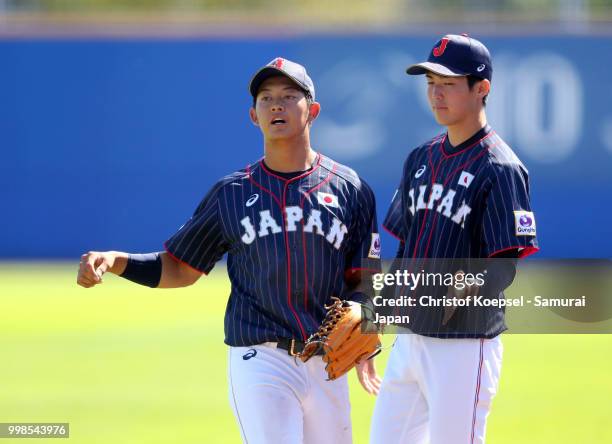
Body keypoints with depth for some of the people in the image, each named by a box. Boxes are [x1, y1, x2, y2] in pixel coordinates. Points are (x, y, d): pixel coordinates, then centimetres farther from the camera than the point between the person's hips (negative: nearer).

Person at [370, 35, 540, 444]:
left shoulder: (499, 168, -12)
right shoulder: (422, 159, 12)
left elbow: (505, 265, -17)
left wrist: (474, 286, -34)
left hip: (465, 345, -8)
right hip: (410, 338, 8)